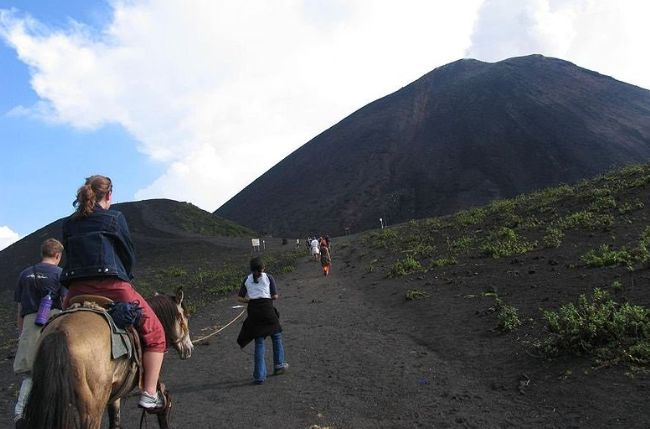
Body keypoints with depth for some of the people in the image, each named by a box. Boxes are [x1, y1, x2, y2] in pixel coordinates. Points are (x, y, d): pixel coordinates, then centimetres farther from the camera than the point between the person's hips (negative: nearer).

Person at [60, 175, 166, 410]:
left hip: (77, 290, 5)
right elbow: (129, 255, 4)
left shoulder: (69, 224, 14)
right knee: (154, 333, 8)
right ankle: (149, 393, 5)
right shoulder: (115, 218, 1)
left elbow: (71, 255, 17)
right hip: (112, 285, -5)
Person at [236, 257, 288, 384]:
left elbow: (240, 298, 8)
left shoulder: (247, 279, 11)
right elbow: (275, 296, -1)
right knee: (276, 336, 19)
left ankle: (259, 375, 4)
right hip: (267, 308, -2)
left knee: (259, 342, 7)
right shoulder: (268, 277, 3)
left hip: (253, 311, 3)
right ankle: (278, 365, 27)